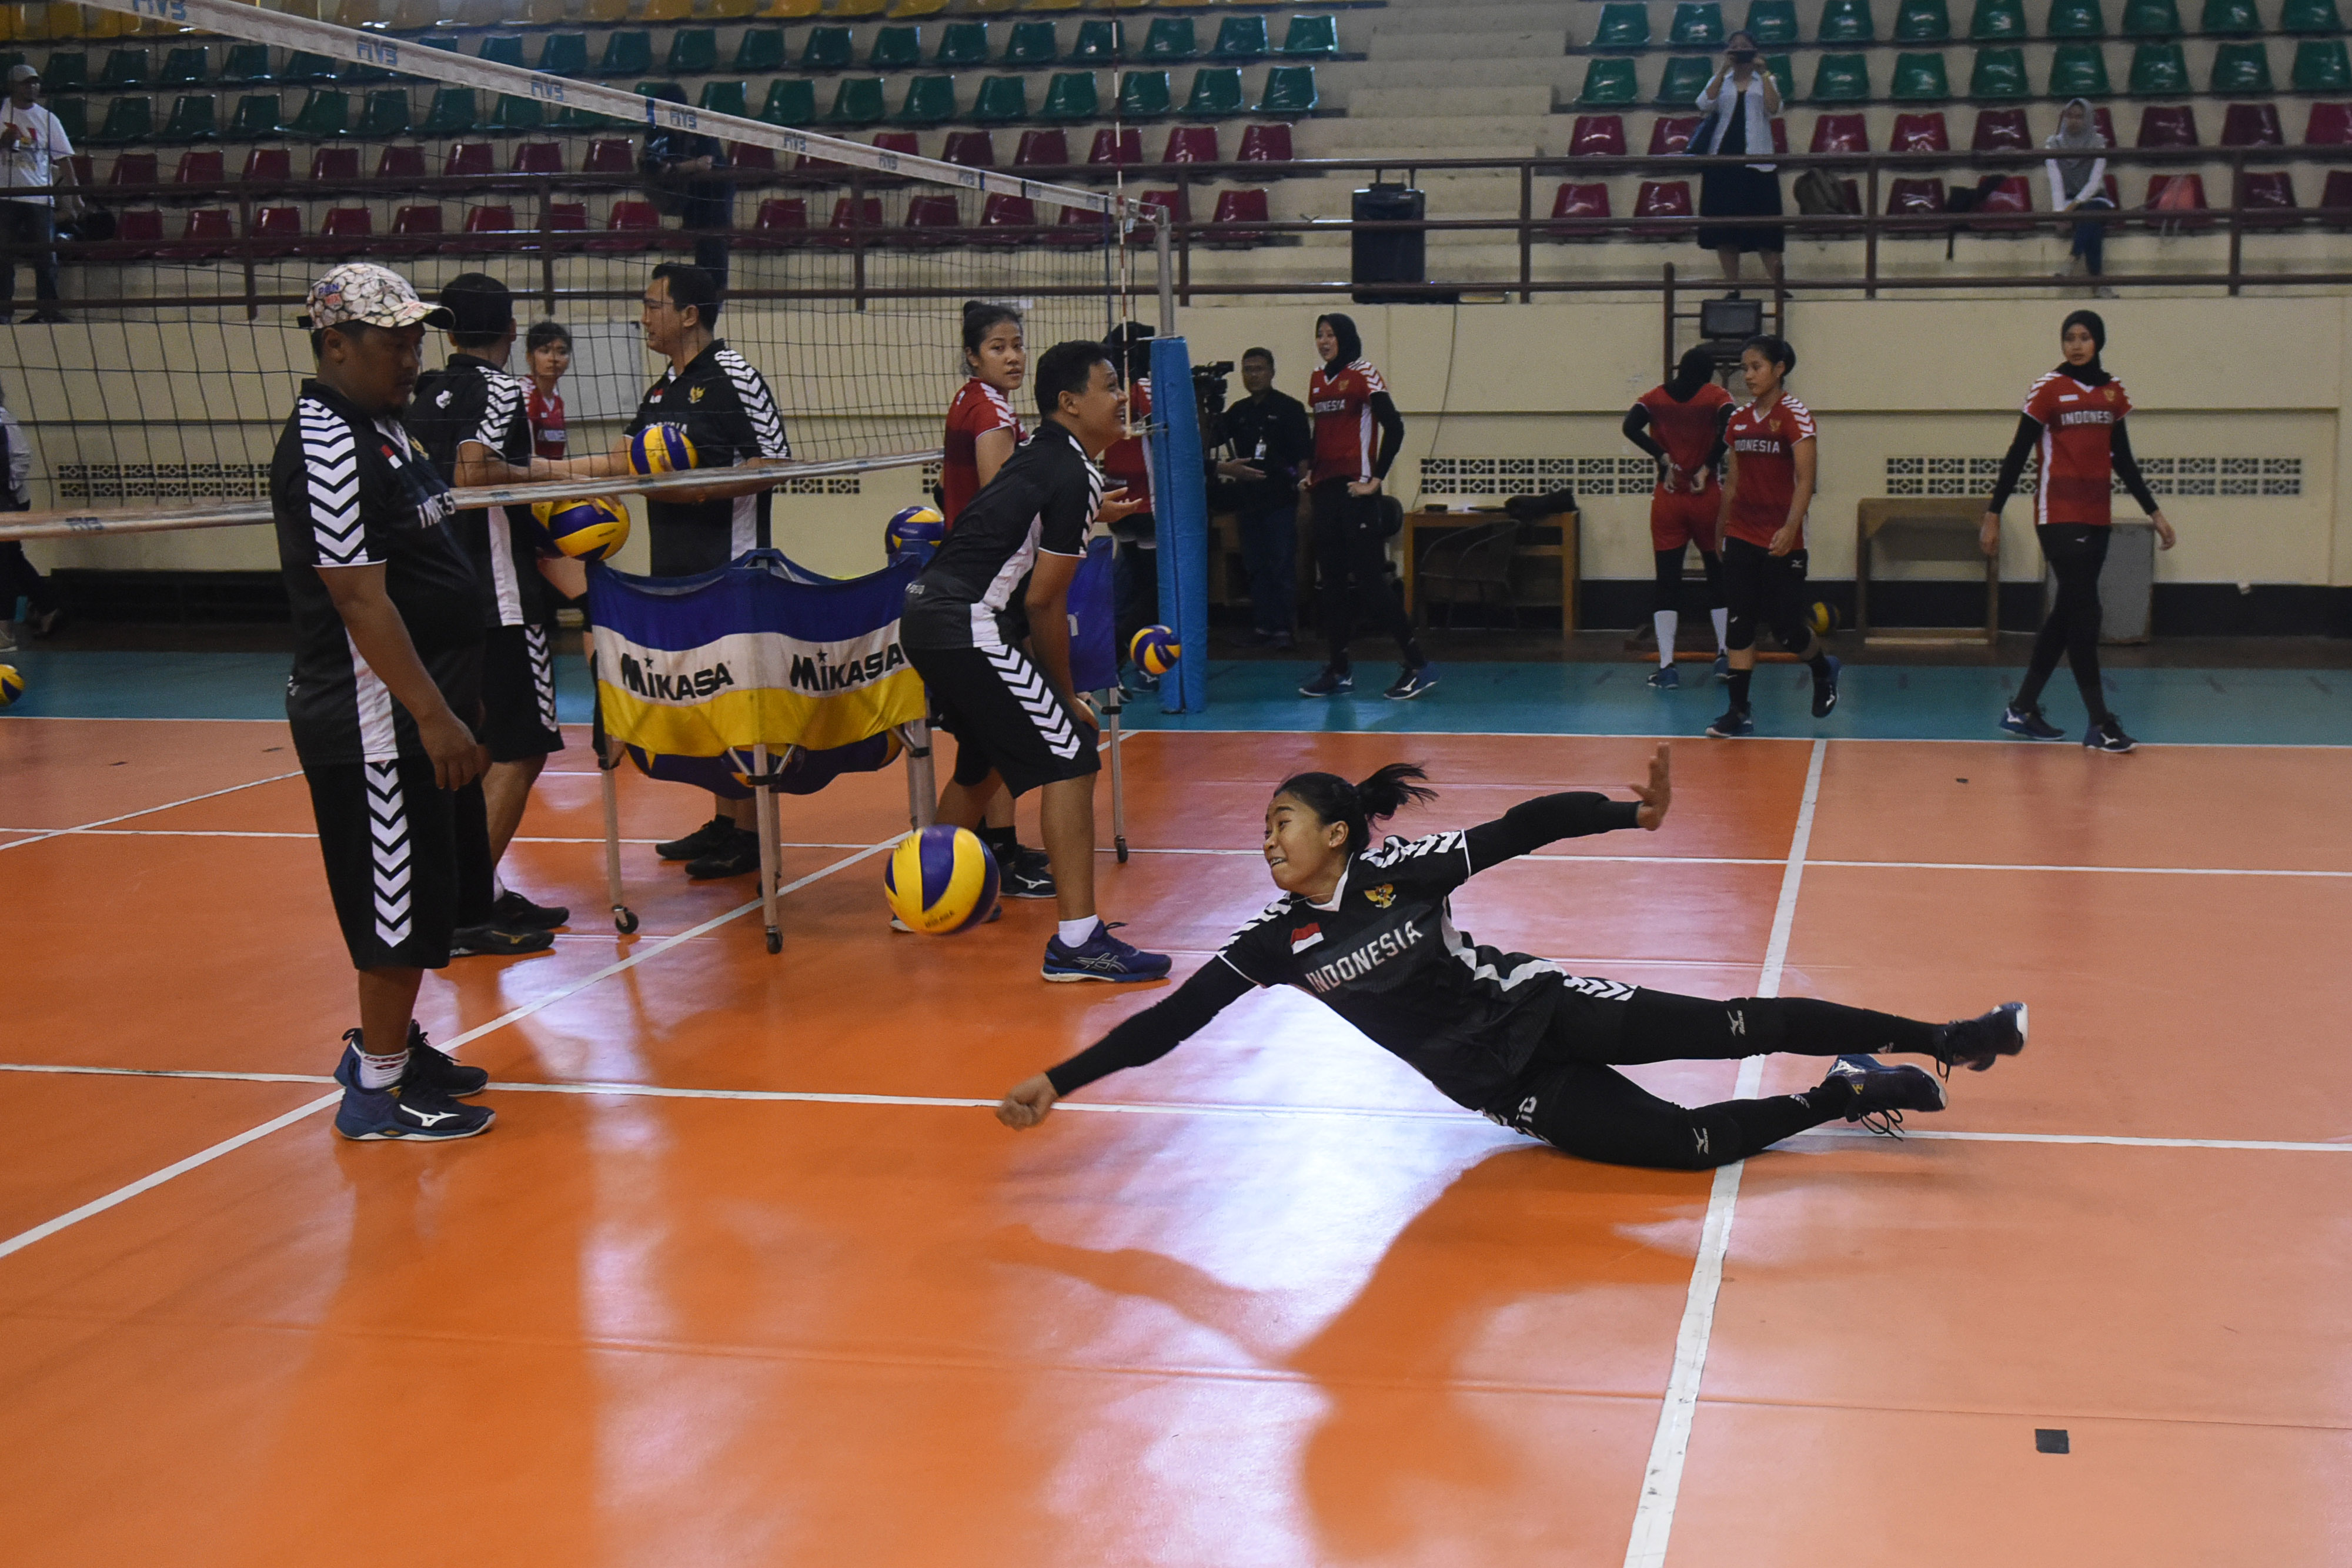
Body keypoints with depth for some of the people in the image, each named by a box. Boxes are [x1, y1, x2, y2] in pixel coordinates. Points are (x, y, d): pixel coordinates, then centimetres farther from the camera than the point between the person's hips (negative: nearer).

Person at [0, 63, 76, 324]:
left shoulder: (47, 118, 9)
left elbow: (63, 158, 8)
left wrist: (74, 194, 0)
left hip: (40, 197, 1)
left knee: (46, 254, -1)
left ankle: (47, 305, 5)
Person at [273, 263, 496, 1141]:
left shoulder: (381, 428, 13)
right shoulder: (327, 449, -18)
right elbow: (361, 601, -23)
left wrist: (450, 699, 23)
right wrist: (434, 716, -23)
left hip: (410, 716, 10)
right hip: (373, 719, -10)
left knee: (413, 898, 18)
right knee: (399, 902, -3)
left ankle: (388, 1044, 32)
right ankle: (379, 1093, 8)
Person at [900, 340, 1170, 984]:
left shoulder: (1039, 455, 17)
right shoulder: (1075, 476, -11)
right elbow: (1045, 601, -10)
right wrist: (1066, 693, 0)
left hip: (924, 616, 10)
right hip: (966, 627, -10)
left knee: (985, 760, 28)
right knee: (1069, 754, -10)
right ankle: (1076, 941, -15)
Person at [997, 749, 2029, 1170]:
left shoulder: (1400, 871, -10)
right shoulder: (1275, 942, -3)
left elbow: (1522, 829, -13)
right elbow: (1171, 1019, -4)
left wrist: (1631, 812, -27)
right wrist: (1057, 1082, -9)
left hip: (1538, 1008, 0)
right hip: (1499, 1085, 1)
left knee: (1738, 1026, -14)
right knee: (1697, 1143, -16)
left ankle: (1944, 1039, 0)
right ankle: (1850, 1094, 5)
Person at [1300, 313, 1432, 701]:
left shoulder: (1364, 375, -8)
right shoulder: (1317, 380, 14)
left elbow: (1394, 427, -15)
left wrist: (1376, 479, -15)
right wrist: (1311, 474, 15)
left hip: (1355, 491, -7)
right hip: (1324, 490, 7)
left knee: (1369, 581, -9)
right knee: (1331, 582, 8)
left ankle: (1418, 666, -2)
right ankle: (1339, 672, 15)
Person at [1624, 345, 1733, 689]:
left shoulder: (1655, 398, 3)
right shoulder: (1716, 396, -2)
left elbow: (1631, 427, -15)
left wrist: (1663, 458, -9)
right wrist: (1707, 467, -12)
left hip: (1668, 501, 1)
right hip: (1707, 499, -1)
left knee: (1668, 583, 2)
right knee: (1719, 575, 14)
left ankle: (1666, 666, -4)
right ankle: (1725, 656, 16)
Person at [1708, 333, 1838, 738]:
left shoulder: (1795, 416, -9)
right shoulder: (1738, 420, 9)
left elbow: (1805, 481, -15)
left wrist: (1790, 529, -27)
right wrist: (1721, 530, 17)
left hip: (1781, 543, -5)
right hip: (1741, 539, 5)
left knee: (1786, 628, -1)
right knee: (1738, 625, -1)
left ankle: (1824, 671, 30)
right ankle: (1738, 712, 1)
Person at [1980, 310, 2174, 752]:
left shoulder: (2113, 391, 10)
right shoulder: (2049, 389, -5)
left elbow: (2122, 459, 17)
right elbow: (2018, 454, -5)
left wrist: (2154, 512, 16)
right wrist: (1993, 514, -8)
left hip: (2097, 517, 6)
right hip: (2059, 515, -6)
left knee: (2067, 613, 9)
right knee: (2084, 613, -9)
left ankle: (2022, 709, 18)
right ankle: (2100, 724, -8)